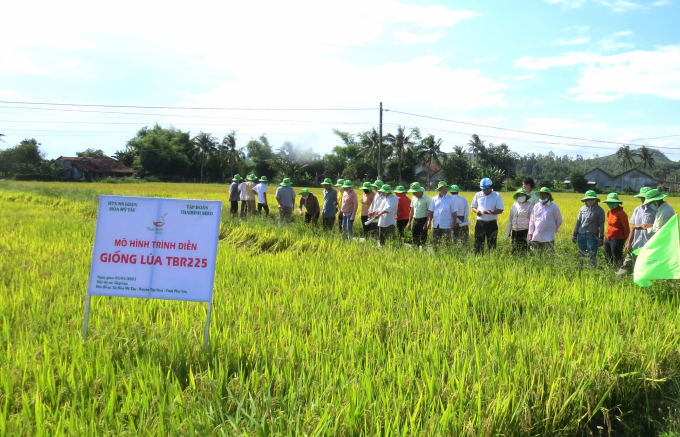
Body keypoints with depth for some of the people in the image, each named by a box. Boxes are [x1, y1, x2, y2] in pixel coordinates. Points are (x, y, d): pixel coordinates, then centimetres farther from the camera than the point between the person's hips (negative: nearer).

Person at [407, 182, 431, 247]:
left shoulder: (427, 199, -11)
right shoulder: (413, 198, 10)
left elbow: (430, 212, -12)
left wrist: (427, 223, -18)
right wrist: (409, 222, 15)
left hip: (423, 220, -7)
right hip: (415, 220, 7)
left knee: (423, 239, -3)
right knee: (415, 238, 9)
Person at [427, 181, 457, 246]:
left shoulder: (451, 199, 0)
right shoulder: (434, 199, 8)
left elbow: (454, 212, 0)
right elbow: (431, 211, 10)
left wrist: (454, 223, -7)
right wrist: (429, 221, -1)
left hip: (446, 226, -3)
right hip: (436, 225, 3)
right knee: (435, 242, 8)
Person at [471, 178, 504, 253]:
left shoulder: (497, 196, -1)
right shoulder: (478, 195, 8)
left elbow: (500, 210, -4)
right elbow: (473, 207, 17)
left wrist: (491, 212, -23)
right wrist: (476, 211, -7)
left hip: (492, 224, -2)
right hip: (480, 223, 2)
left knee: (491, 245, 5)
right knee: (478, 244, 1)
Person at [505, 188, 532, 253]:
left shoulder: (530, 205, -2)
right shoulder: (514, 205, 12)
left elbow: (531, 220, -4)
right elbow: (510, 219, 18)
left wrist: (530, 234, -10)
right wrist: (508, 232, 16)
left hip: (524, 231, -5)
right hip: (515, 231, 5)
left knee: (524, 250, -5)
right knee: (514, 250, 7)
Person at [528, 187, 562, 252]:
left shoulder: (553, 207, -1)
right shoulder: (536, 206, 10)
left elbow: (559, 221, 10)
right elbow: (532, 221, 14)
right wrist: (530, 234, 9)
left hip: (548, 239, -4)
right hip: (536, 238, 4)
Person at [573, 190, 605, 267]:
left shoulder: (599, 210, -2)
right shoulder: (582, 208, 8)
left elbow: (601, 225, 0)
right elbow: (578, 222, 14)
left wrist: (601, 238, -3)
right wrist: (575, 234, 13)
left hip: (592, 237, -4)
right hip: (581, 236, 4)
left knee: (592, 256, -1)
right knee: (581, 256, 11)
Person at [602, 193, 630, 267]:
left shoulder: (621, 213, -13)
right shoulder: (609, 212, 9)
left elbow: (626, 228, -8)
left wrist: (624, 240, 0)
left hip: (617, 240, -8)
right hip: (608, 239, 8)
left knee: (616, 261, -1)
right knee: (608, 259, 14)